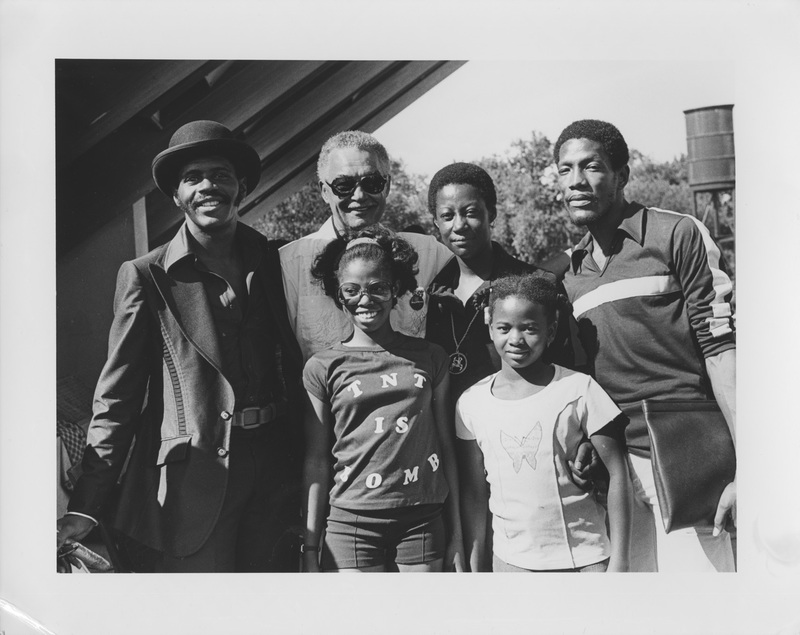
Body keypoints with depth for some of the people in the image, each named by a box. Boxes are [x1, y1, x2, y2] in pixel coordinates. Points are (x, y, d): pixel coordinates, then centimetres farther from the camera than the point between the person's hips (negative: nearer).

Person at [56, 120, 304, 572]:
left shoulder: (275, 261, 7)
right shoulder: (146, 275, -2)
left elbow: (296, 366, 11)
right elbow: (118, 393, -4)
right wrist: (88, 505, -9)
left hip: (277, 472, 4)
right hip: (192, 480, -3)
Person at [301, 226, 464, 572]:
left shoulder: (430, 358, 6)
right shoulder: (323, 368, 2)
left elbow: (446, 448, 8)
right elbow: (316, 461, 3)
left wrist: (456, 534, 8)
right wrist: (311, 546, 2)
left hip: (423, 520, 2)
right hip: (351, 521, -1)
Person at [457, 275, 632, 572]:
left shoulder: (578, 389, -8)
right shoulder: (471, 402, -1)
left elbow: (616, 474, -6)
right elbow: (474, 492, 5)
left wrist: (618, 560, -8)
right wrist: (476, 564, 4)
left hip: (584, 558, -1)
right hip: (510, 561, 2)